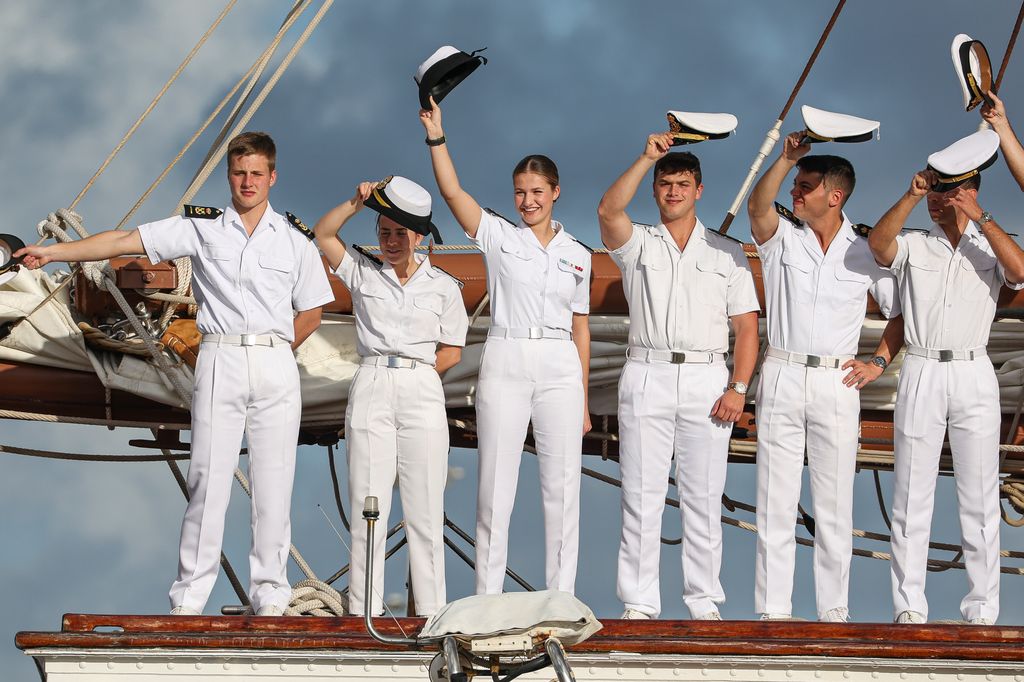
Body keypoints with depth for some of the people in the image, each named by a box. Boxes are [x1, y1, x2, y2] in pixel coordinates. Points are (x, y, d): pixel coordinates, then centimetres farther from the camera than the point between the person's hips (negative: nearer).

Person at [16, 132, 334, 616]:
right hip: (218, 362, -1)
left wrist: (271, 352, 4)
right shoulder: (202, 228, 6)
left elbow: (311, 312, 14)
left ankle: (270, 595, 5)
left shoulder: (295, 239, 9)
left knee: (274, 481, 0)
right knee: (209, 478, -5)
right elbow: (124, 241, 1)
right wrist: (55, 252, -5)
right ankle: (189, 598, -4)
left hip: (276, 363, 1)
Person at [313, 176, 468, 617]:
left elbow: (451, 352, 9)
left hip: (422, 393, 0)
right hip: (370, 392, 0)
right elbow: (323, 234, 1)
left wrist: (413, 373, -1)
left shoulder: (442, 286, 10)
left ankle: (430, 609, 1)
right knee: (367, 504, -3)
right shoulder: (363, 273, 11)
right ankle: (363, 612, -3)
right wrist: (358, 202, -8)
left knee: (425, 506, -2)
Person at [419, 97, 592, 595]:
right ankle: (487, 599, 2)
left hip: (560, 368, 2)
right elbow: (452, 192, -10)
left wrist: (583, 399, 12)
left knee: (562, 487, 1)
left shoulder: (577, 254, 12)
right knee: (496, 484, -1)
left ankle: (560, 599, 6)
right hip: (505, 366, -2)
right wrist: (436, 139, -21)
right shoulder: (498, 236, 5)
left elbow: (580, 328, 14)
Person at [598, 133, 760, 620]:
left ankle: (704, 602, 5)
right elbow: (608, 211, -12)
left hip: (706, 380, 0)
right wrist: (647, 159, -16)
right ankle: (639, 603, 0)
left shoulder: (727, 253, 13)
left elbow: (746, 327, 8)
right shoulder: (638, 245, 11)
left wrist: (738, 388, -4)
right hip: (647, 376, 0)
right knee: (641, 496, -2)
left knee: (703, 498, 1)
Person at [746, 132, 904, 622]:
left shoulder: (865, 252, 5)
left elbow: (900, 312, 15)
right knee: (775, 499, -1)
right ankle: (773, 609, 1)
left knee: (835, 504, 3)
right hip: (782, 378, 0)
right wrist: (786, 158, -29)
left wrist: (879, 363, 5)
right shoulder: (782, 237, 3)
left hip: (836, 384, 0)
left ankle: (834, 610, 8)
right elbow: (757, 206, -20)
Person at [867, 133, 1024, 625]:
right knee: (912, 495, -1)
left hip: (974, 378, 0)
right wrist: (910, 196, -23)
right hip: (920, 376, 0)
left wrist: (978, 215, -13)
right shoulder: (914, 247, 9)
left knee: (979, 498, 0)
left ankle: (983, 609, 3)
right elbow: (878, 243, -12)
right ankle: (909, 607, 3)